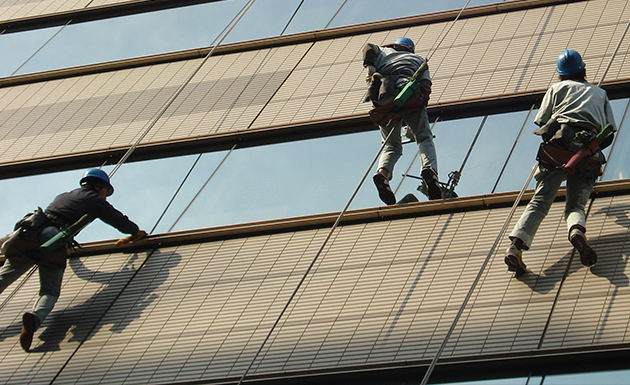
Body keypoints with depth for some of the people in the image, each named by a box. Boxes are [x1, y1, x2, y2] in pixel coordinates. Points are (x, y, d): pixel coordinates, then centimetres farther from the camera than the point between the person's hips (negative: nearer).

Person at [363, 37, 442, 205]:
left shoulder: (383, 52, 35)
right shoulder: (418, 59, 34)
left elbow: (369, 48, 11)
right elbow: (426, 83, 15)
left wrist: (372, 74, 6)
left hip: (383, 97, 1)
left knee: (392, 146, 7)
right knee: (424, 138, 2)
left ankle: (382, 172, -23)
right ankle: (429, 169, -28)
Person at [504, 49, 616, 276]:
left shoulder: (557, 88, 25)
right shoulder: (600, 93, 32)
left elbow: (541, 122, 15)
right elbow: (609, 133, 25)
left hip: (558, 141, -1)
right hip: (588, 152, 1)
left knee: (540, 201, -6)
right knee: (576, 204, 0)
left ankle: (516, 245, -27)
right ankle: (577, 230, -36)